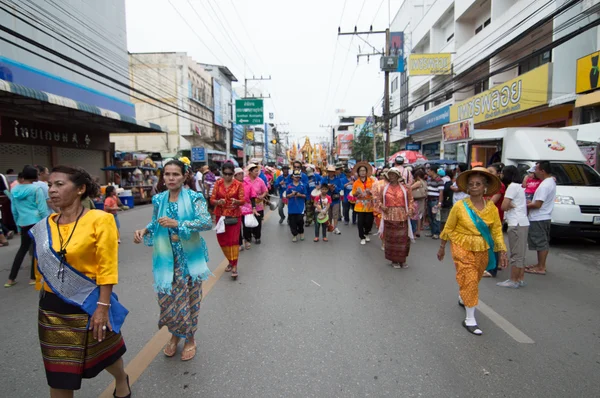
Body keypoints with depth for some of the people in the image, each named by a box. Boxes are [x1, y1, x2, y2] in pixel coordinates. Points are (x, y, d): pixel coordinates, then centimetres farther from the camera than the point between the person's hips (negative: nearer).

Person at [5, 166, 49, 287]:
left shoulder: (14, 190, 9)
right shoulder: (36, 189, -9)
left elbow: (14, 210, 14)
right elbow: (42, 209, -11)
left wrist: (17, 224, 23)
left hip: (23, 223, 6)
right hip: (37, 221, -6)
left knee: (23, 248, 18)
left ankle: (11, 279, 20)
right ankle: (33, 277, 13)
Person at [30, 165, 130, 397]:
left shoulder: (99, 220, -15)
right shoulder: (43, 227, -1)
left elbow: (107, 268, -16)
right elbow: (41, 267, 10)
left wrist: (103, 306, -18)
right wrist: (44, 298, 14)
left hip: (87, 304, -3)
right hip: (52, 308, 4)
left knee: (104, 354, 19)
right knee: (58, 371, 14)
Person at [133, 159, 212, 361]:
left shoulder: (194, 197, -8)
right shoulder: (158, 199, 5)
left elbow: (207, 222, -20)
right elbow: (155, 224, 16)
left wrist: (177, 224, -25)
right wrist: (144, 231, -6)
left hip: (189, 258, -3)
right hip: (165, 258, 3)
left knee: (188, 298, 8)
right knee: (166, 299, 9)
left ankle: (190, 338, 31)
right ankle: (175, 335, 37)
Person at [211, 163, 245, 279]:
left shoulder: (238, 184, -3)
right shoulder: (218, 183, 2)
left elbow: (243, 200, -6)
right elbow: (212, 199, 0)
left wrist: (236, 201, -28)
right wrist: (218, 202, -22)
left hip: (234, 216, -3)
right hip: (220, 215, 3)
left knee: (233, 240, -7)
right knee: (222, 240, 8)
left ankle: (234, 266, -1)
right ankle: (230, 261, 29)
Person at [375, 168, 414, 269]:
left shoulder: (405, 188, 3)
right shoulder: (383, 188, 5)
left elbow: (410, 200, 6)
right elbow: (378, 199, 10)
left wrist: (410, 210, -9)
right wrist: (381, 206, -9)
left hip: (402, 217, 0)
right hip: (389, 217, 0)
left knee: (403, 238, 3)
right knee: (391, 238, 5)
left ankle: (402, 260, 20)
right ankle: (394, 260, 19)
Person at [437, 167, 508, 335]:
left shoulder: (492, 208, -5)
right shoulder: (459, 206, -14)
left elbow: (497, 231, 0)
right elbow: (449, 228, -4)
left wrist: (502, 252, -4)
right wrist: (442, 247, 3)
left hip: (482, 250, 4)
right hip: (462, 248, -4)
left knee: (474, 280, 19)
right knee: (469, 281, -7)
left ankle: (462, 298, 50)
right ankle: (470, 319, 3)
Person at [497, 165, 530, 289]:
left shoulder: (512, 186, -11)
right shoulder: (519, 186, 19)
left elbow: (504, 206, -17)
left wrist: (511, 206, 3)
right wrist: (513, 205, 2)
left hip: (516, 224, -10)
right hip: (523, 223, 10)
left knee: (516, 254, -5)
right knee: (520, 254, 13)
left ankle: (513, 281, 0)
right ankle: (520, 279, 19)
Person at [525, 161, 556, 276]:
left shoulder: (544, 185, -22)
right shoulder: (551, 181, 12)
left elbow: (537, 204, -23)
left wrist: (525, 205, -8)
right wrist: (531, 202, 8)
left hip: (539, 219, -11)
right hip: (545, 217, 11)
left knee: (540, 243, -3)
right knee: (543, 242, 16)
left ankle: (541, 268, 4)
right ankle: (541, 264, 27)